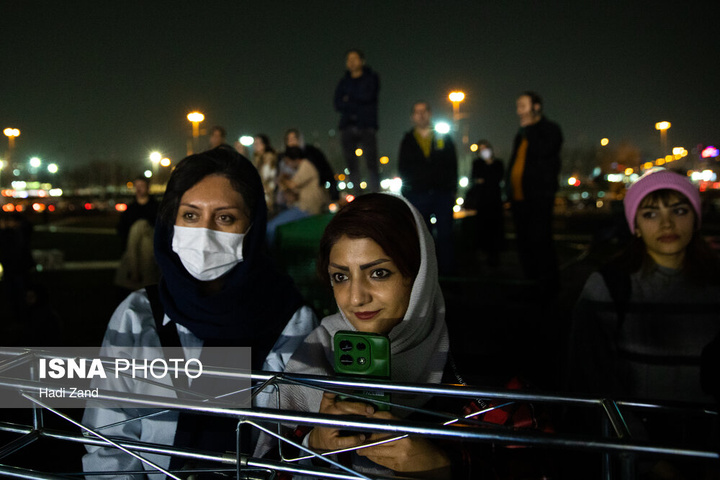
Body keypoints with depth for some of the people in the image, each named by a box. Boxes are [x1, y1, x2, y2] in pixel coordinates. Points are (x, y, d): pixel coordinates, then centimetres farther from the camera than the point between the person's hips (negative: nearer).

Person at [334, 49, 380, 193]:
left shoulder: (372, 78, 12)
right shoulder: (344, 82, 20)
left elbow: (368, 96, -6)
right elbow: (338, 104, 6)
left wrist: (349, 98, 4)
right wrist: (358, 107, -7)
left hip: (367, 127, -3)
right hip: (348, 126, 3)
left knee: (371, 163, -13)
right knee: (351, 164, -2)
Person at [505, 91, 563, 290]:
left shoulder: (550, 129, 0)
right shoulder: (522, 134, 23)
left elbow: (544, 150, -19)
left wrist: (528, 129, -7)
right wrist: (509, 187, 18)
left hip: (539, 197, -8)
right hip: (519, 197, 8)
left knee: (540, 241, -13)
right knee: (524, 244, 9)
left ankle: (550, 285, -7)